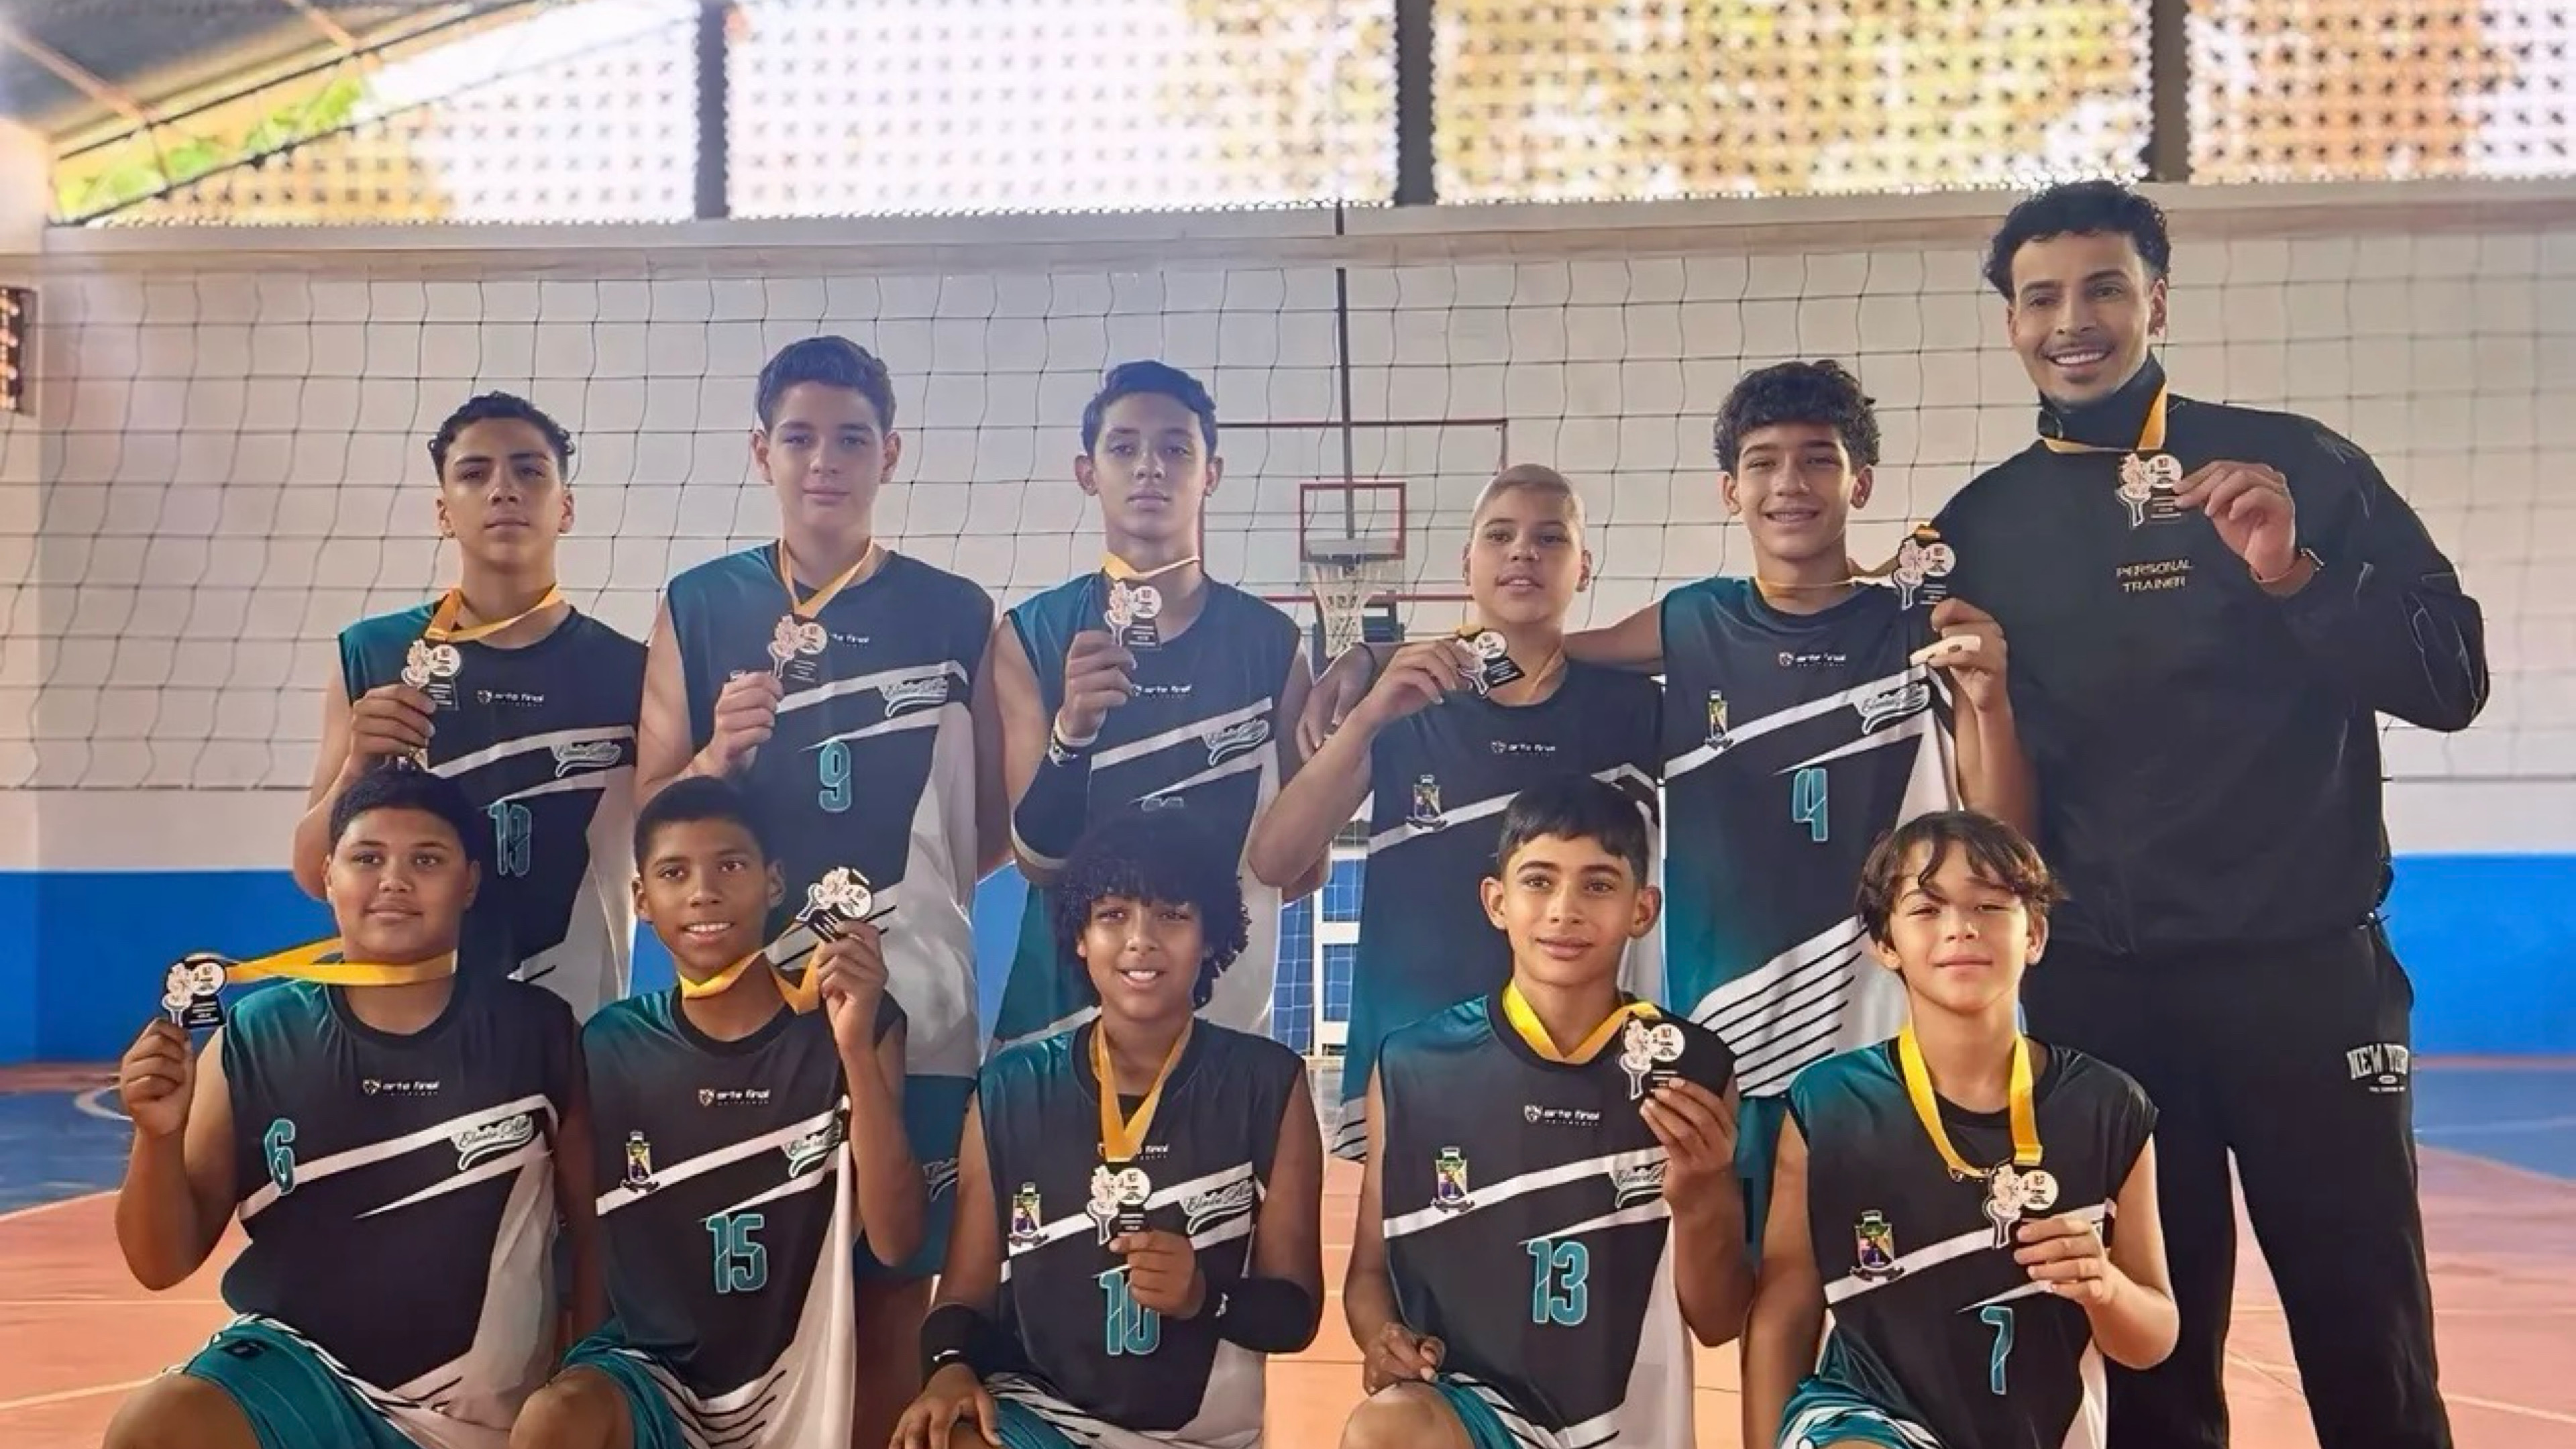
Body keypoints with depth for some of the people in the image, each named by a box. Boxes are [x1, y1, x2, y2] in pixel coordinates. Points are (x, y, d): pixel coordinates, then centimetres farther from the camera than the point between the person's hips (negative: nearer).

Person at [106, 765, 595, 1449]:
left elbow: (593, 1226, 3)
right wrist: (158, 1135, -19)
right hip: (298, 1365, -1)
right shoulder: (256, 1039, -6)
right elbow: (164, 1264, -2)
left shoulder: (535, 1032, -7)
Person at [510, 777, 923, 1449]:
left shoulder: (854, 1020, -5)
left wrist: (856, 1047, -23)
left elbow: (894, 1241, -13)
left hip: (801, 1375, 0)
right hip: (650, 1364, 0)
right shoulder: (611, 1045, 0)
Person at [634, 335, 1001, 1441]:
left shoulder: (959, 617, 4)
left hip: (910, 1009, 0)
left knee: (891, 1317, 7)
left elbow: (1001, 818, 9)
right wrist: (719, 756, -14)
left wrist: (910, 882, -6)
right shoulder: (699, 608, 5)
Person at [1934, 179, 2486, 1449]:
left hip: (2305, 970, -2)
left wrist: (2294, 575, -17)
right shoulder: (1981, 527, 8)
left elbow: (2451, 679, -4)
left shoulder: (2294, 466, 1)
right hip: (2097, 989, 2)